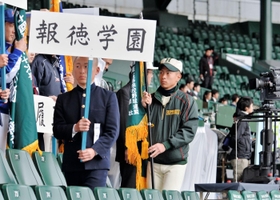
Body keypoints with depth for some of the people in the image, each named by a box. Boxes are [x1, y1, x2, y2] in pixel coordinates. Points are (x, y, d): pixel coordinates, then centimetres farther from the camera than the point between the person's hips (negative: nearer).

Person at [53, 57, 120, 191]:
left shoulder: (108, 97, 9)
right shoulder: (63, 99, 15)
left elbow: (112, 131, 0)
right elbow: (57, 131, 7)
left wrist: (95, 150, -15)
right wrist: (74, 128, -14)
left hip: (97, 162, -3)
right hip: (71, 164, 3)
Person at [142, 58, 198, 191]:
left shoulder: (186, 101, -3)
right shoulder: (151, 99, 8)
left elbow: (189, 131, -10)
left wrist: (165, 145, -19)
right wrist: (145, 107, -9)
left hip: (176, 162, -4)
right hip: (154, 161, 4)